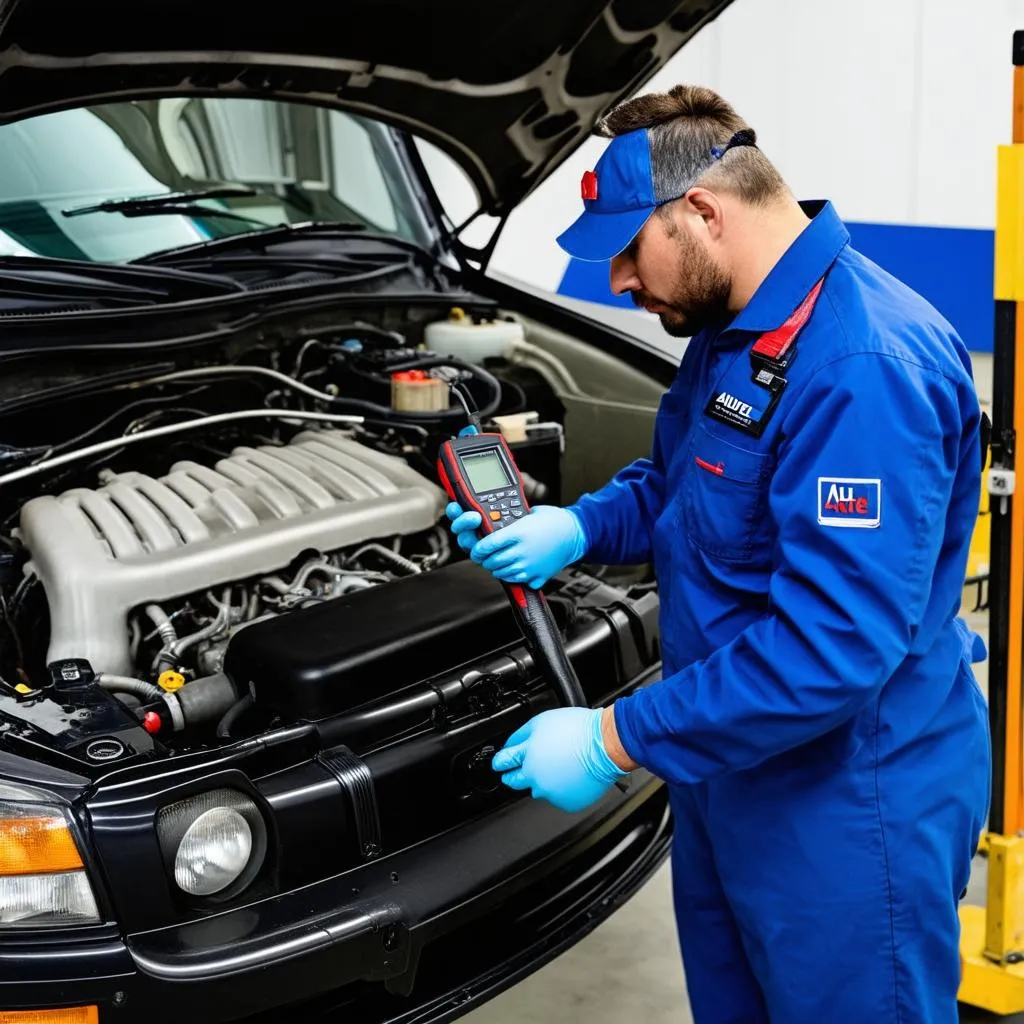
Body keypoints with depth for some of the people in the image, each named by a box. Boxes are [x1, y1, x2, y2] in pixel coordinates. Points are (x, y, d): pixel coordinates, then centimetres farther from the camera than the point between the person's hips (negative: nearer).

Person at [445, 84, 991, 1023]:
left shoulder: (865, 369, -30)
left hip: (846, 811, -9)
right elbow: (676, 478, 21)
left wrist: (617, 740, -29)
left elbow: (834, 645, -34)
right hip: (729, 770, 10)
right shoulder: (733, 327, 4)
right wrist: (578, 529, 0)